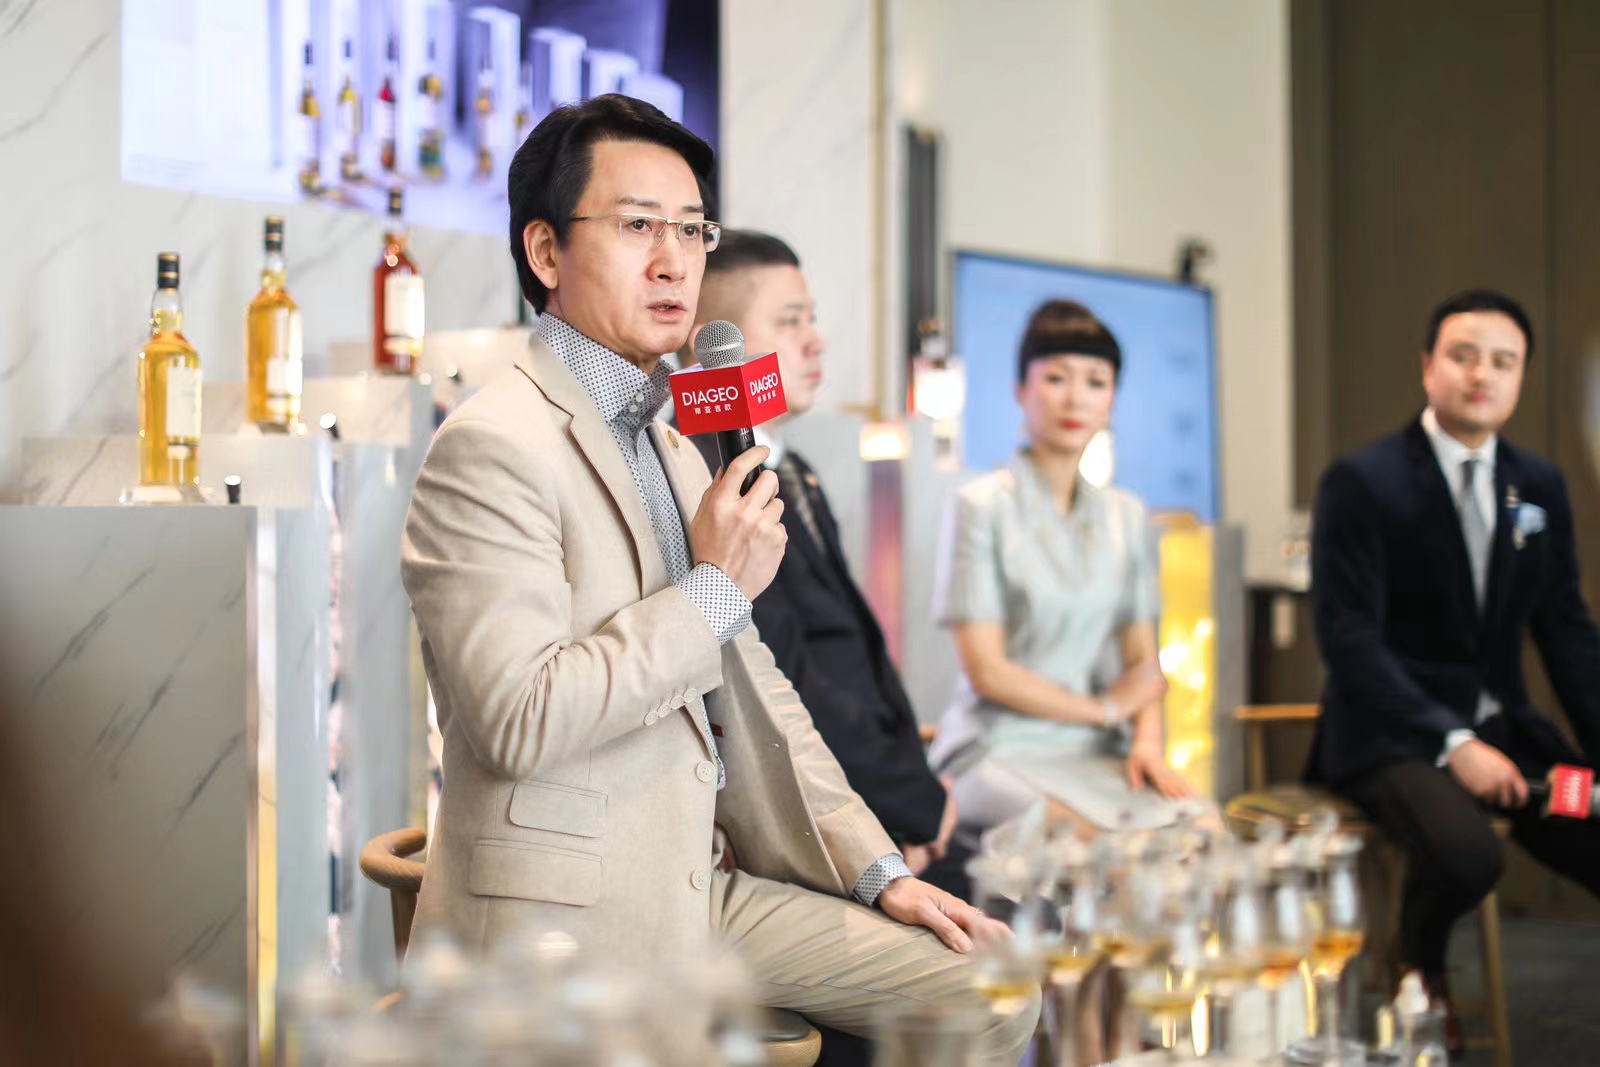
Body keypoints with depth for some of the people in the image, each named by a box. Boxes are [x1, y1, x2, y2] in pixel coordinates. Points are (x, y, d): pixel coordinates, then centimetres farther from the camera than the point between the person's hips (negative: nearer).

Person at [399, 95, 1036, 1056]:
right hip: (567, 921, -9)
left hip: (699, 888, 9)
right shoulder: (493, 447, -13)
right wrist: (715, 589, -16)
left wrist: (877, 870, 12)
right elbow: (518, 717, -23)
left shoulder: (673, 446, 18)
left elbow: (749, 690, 19)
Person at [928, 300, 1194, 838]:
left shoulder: (1127, 517, 14)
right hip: (1002, 748, -5)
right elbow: (988, 671, -7)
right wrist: (1104, 710, -1)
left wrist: (1147, 739, -9)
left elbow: (1143, 662, 11)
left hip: (1097, 753, 5)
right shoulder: (983, 506, -3)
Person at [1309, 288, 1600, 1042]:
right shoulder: (1360, 484, -8)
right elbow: (1349, 639, -14)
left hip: (1502, 729, 5)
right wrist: (1454, 744, -23)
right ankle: (1420, 964, 1)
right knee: (1467, 856, -33)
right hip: (1394, 735, -5)